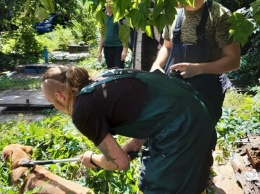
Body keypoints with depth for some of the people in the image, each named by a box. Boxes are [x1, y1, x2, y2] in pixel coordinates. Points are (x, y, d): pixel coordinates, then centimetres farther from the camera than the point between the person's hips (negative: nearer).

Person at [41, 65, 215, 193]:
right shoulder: (103, 82, 15)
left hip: (180, 127, -9)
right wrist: (134, 144, 17)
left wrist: (92, 158, 17)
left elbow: (120, 162, -2)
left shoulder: (83, 109, -9)